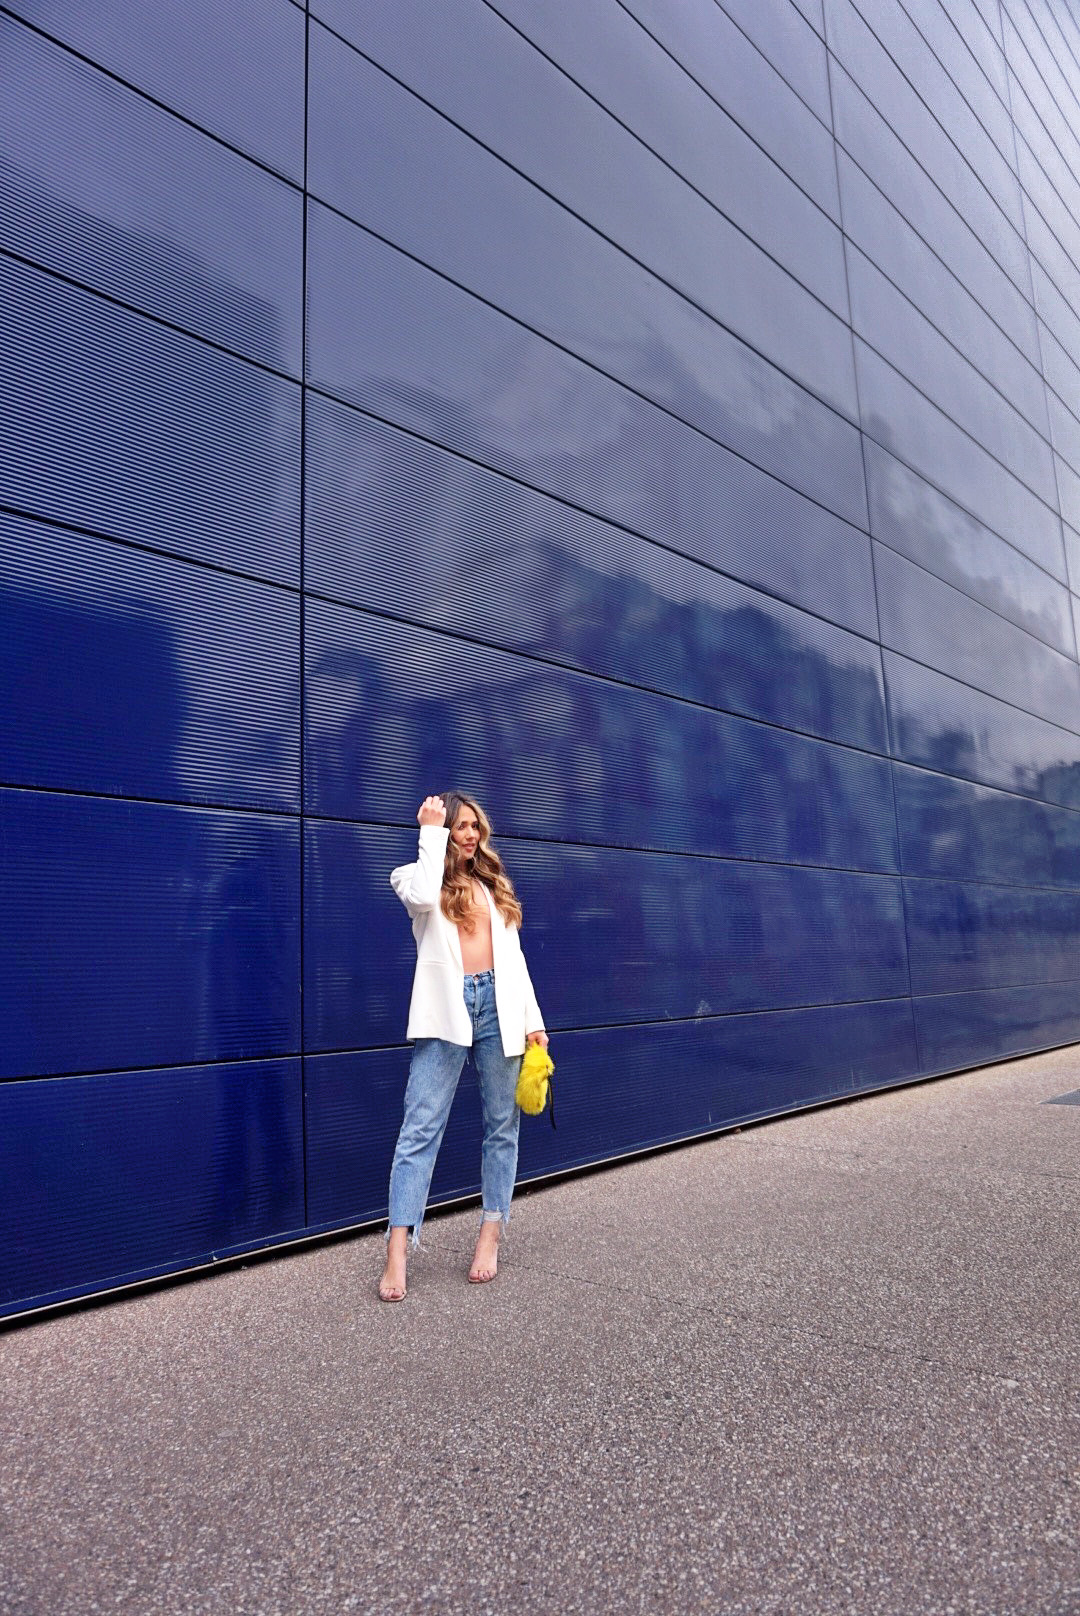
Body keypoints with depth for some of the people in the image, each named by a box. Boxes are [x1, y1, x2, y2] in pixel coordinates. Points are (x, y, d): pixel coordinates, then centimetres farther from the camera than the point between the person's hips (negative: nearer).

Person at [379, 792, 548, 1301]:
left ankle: (490, 1236, 18)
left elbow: (513, 955, 16)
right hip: (445, 1009, -4)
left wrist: (532, 1019, 9)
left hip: (499, 1005, 4)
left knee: (501, 1125, 7)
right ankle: (397, 1254, -7)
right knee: (421, 1128, -8)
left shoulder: (492, 885, 18)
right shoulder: (415, 878, 6)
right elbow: (422, 899, -21)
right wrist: (432, 833, -10)